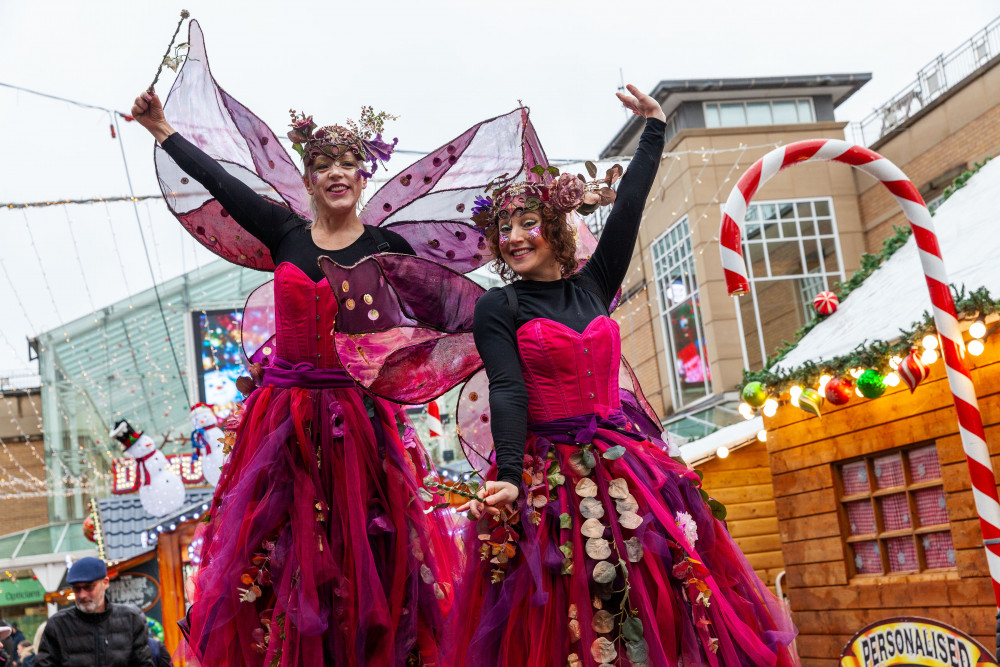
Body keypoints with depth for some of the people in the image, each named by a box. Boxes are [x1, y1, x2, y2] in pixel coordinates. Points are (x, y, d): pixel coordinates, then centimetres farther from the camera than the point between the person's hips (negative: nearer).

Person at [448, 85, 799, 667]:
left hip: (621, 461, 4)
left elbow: (628, 210, 10)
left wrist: (654, 128, 14)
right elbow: (507, 393, -11)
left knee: (664, 603, 0)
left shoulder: (592, 286, 10)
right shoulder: (498, 308, -1)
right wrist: (507, 478, -23)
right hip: (546, 473, -4)